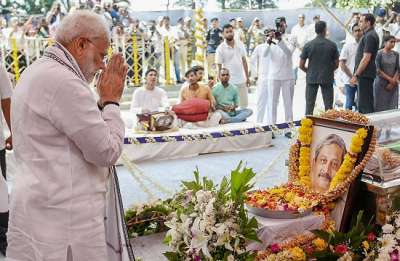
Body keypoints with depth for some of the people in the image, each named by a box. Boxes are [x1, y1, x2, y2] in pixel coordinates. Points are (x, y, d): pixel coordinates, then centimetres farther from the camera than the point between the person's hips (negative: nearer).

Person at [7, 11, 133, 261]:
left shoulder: (37, 72, 14)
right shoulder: (62, 81, -19)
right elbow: (107, 151, -17)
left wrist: (103, 102, 7)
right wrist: (112, 101, -5)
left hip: (44, 208, 10)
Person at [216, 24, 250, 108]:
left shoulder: (240, 44, 4)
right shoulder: (220, 49, -9)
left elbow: (244, 61, 11)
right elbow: (219, 67, -7)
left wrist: (247, 77, 9)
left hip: (242, 80, 4)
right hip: (229, 82, -4)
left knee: (244, 104, 12)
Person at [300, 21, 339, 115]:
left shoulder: (308, 45, -4)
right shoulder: (332, 45, -3)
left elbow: (301, 65, -2)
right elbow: (336, 64, 3)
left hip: (311, 78, 0)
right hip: (327, 78, 0)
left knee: (309, 105, 7)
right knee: (328, 106, 7)